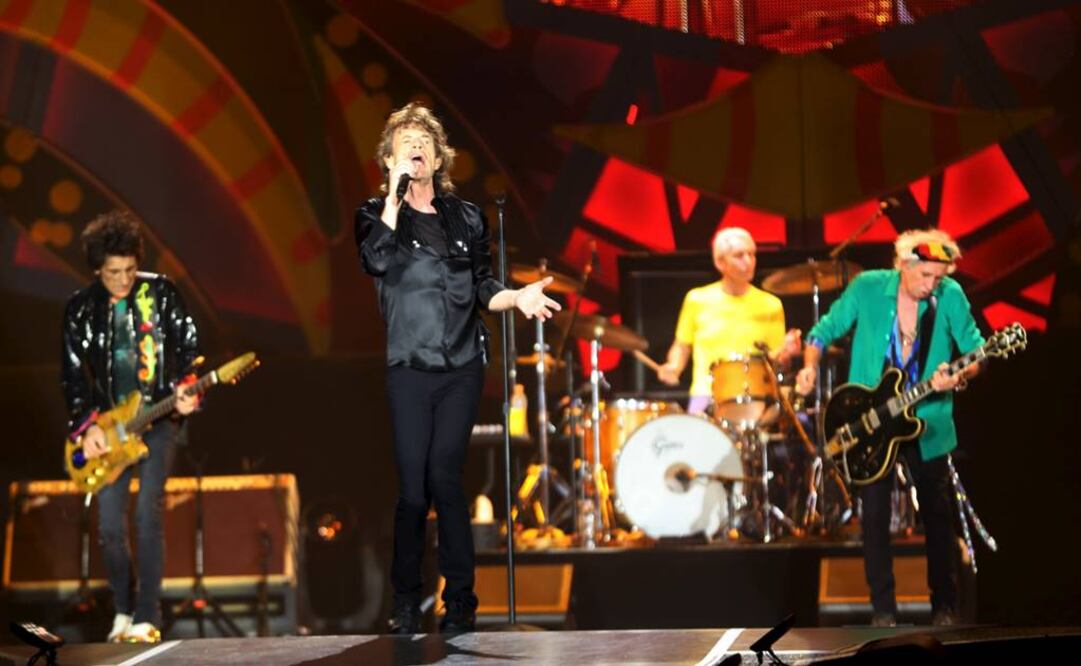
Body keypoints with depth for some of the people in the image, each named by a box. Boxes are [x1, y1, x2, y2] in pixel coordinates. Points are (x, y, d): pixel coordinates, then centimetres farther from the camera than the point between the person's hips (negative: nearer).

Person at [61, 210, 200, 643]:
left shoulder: (160, 292, -3)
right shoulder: (80, 307, 2)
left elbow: (188, 347, -1)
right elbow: (73, 373, 4)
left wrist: (185, 392, -18)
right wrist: (86, 425, -6)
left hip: (158, 418, -2)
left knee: (148, 514, -11)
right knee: (109, 524, 0)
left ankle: (147, 617, -7)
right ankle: (123, 609, 20)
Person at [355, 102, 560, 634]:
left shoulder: (465, 218, 11)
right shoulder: (377, 215, 4)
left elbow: (482, 287, 12)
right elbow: (377, 260, -16)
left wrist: (516, 297, -8)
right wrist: (395, 194, -15)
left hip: (461, 369, 1)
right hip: (409, 369, -1)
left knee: (444, 479, -3)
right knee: (413, 486, -3)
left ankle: (460, 599, 3)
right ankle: (406, 600, 8)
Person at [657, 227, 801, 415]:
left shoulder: (769, 305, 7)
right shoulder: (697, 300, 7)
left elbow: (776, 360, 10)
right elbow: (682, 346, 17)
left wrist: (785, 353, -11)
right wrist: (674, 367, -3)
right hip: (706, 395, 0)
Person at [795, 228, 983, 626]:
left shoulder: (950, 296, -7)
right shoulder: (867, 288, -8)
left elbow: (975, 350, -3)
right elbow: (823, 332, 3)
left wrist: (959, 377, -24)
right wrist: (810, 367, -15)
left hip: (927, 424, 1)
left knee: (937, 514, 8)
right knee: (874, 515, 1)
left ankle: (944, 605, 20)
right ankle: (883, 608, 11)